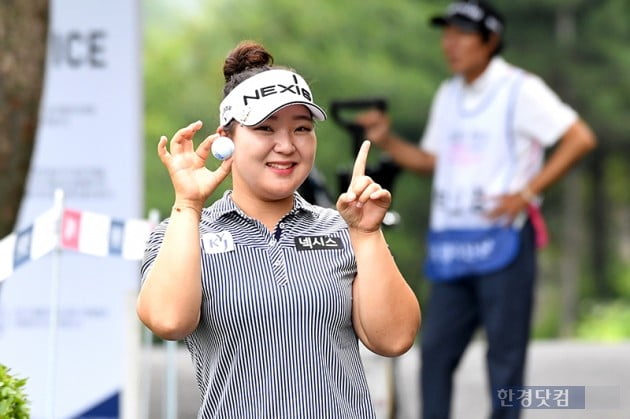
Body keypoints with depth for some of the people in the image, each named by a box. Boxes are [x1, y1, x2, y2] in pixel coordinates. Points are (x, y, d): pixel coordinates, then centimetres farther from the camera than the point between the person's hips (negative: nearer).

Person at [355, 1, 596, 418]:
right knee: (435, 349, 3)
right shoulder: (448, 95, 17)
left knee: (505, 352, -2)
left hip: (502, 239, -7)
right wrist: (387, 141, 6)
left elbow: (580, 138, -11)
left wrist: (527, 192, -15)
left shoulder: (519, 89, -5)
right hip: (450, 242, 7)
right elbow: (429, 160, 24)